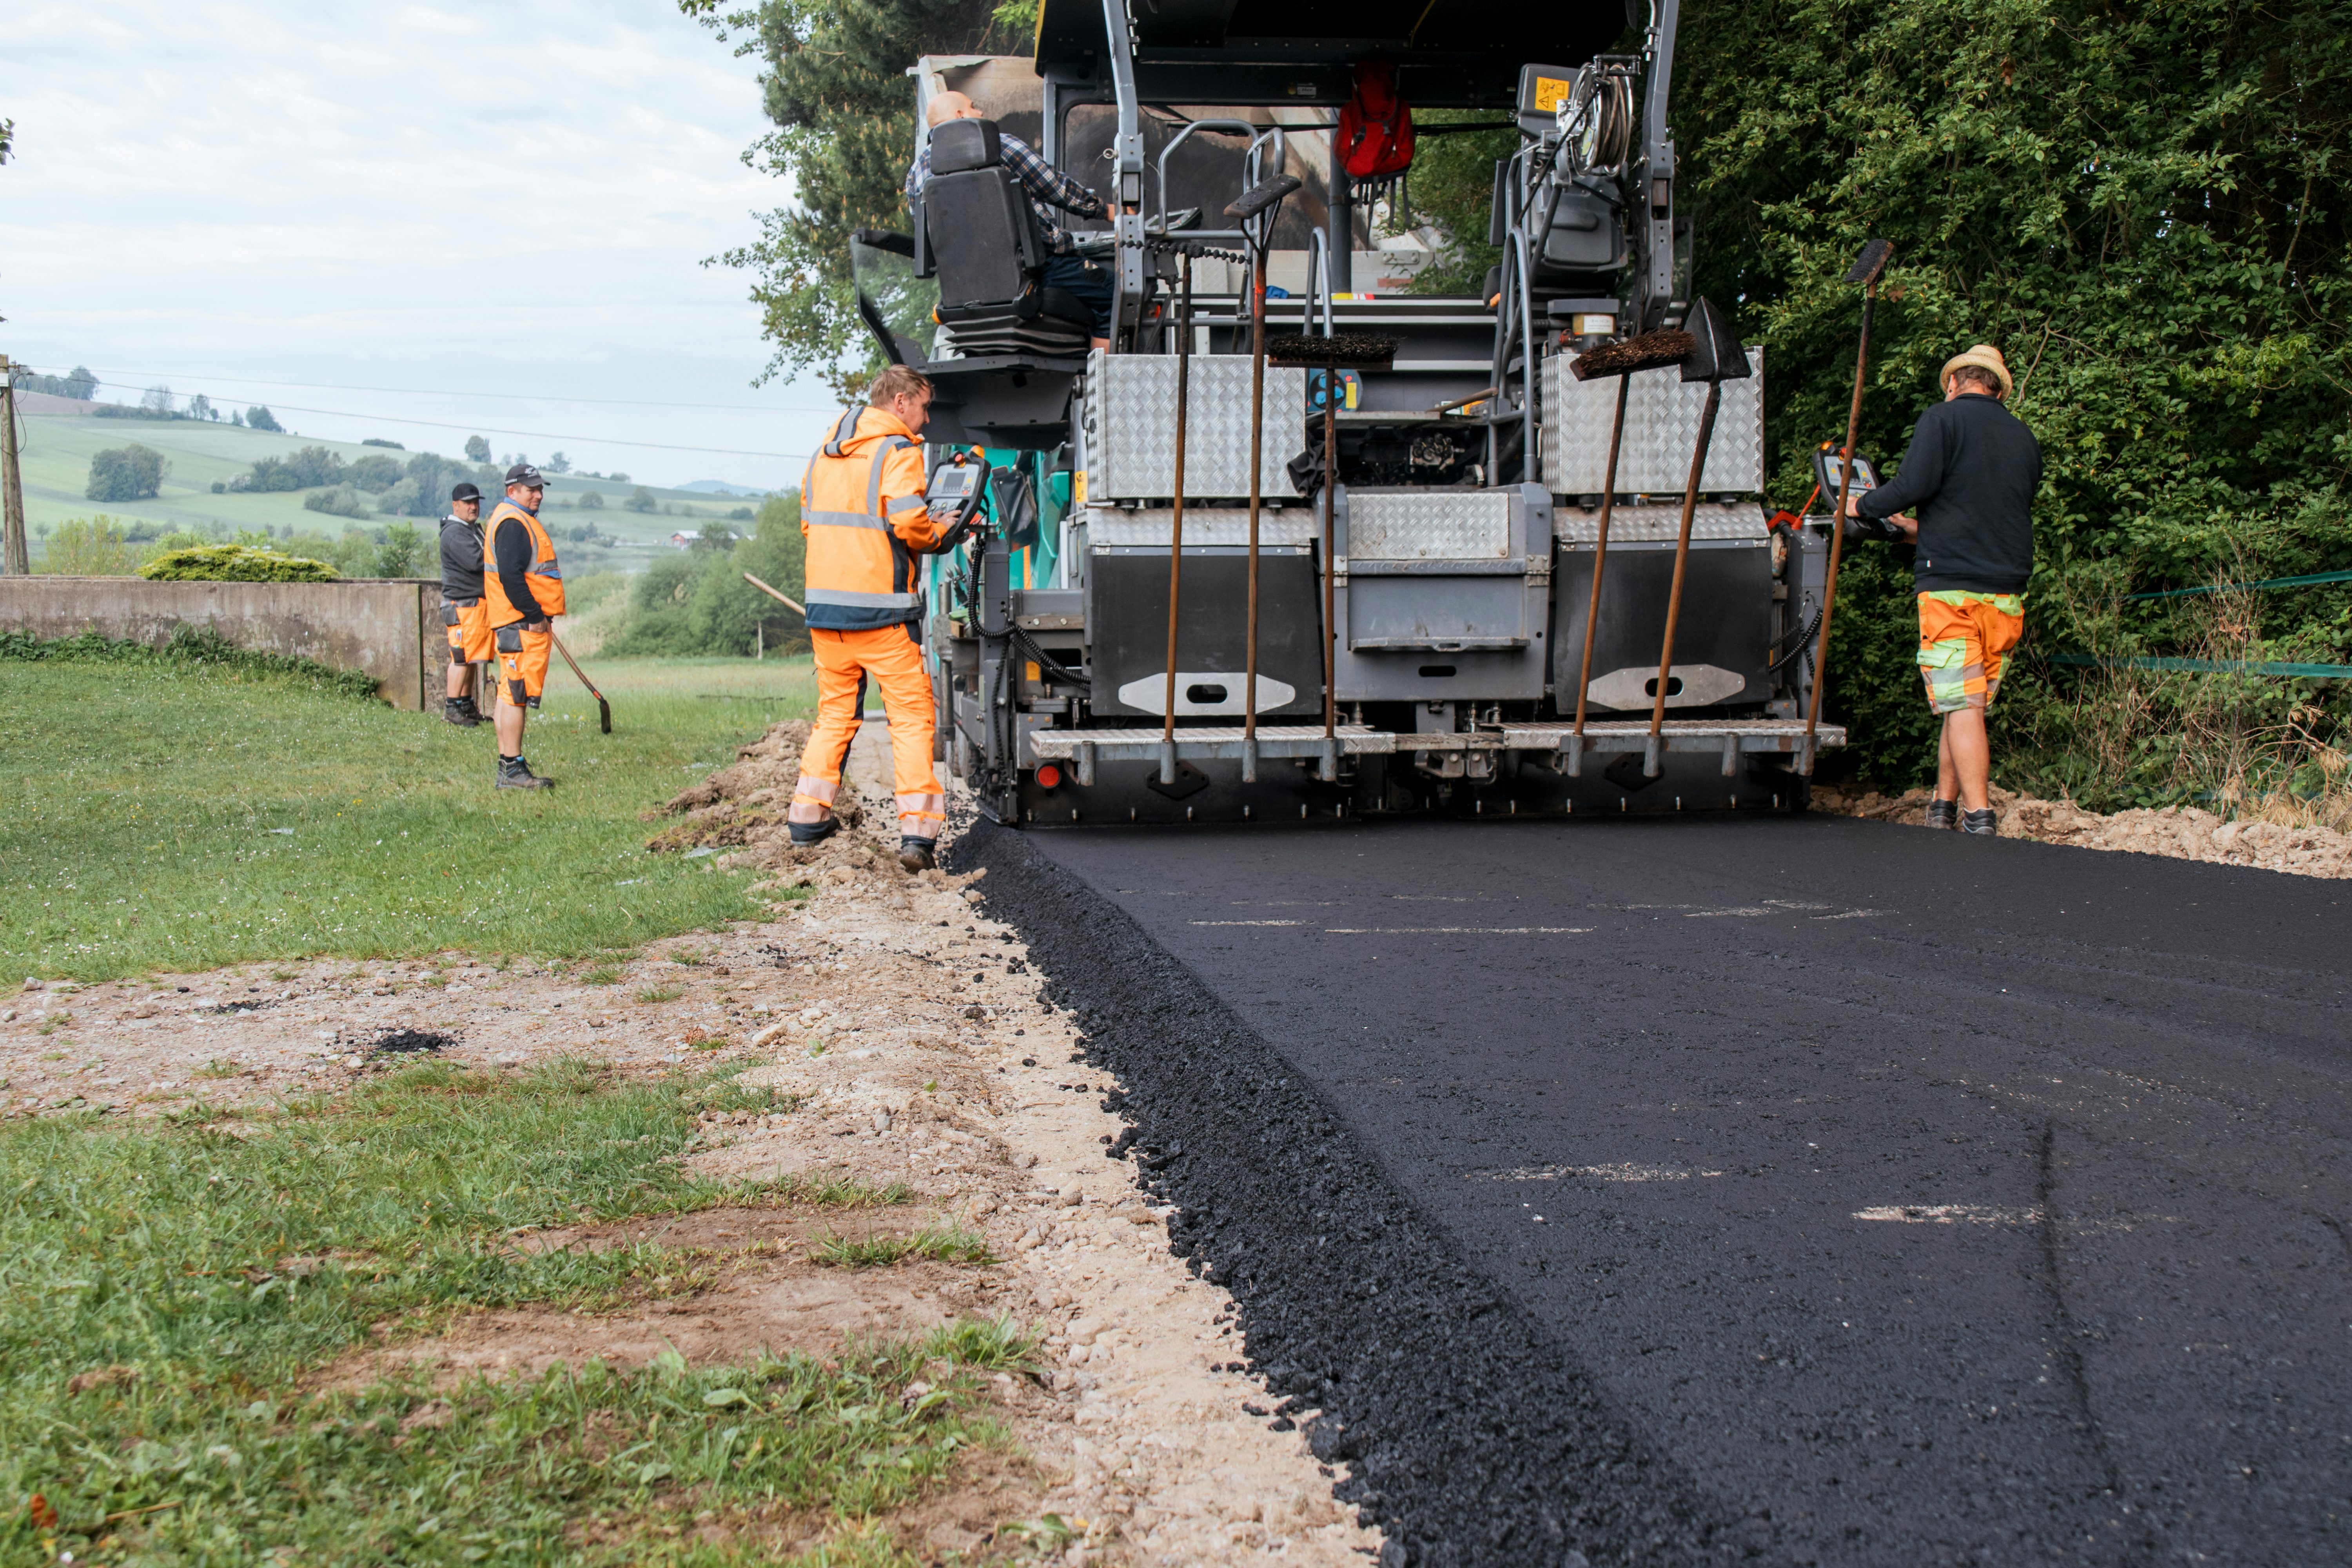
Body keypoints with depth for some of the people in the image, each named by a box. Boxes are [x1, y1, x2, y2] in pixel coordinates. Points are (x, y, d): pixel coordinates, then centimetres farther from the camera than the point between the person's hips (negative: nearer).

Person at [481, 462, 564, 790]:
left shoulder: (521, 520, 21)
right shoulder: (512, 523, -13)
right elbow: (511, 576, -22)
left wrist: (543, 616, 21)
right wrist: (535, 616, -20)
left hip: (525, 620, 11)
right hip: (521, 624, -11)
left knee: (510, 694, 13)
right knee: (517, 694, -10)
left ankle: (509, 767, 18)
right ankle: (512, 770, -10)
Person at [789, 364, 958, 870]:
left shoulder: (826, 452, 15)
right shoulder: (898, 451, -8)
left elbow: (810, 522, 17)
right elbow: (909, 524, -19)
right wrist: (938, 534, 1)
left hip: (824, 604, 7)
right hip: (880, 608, -7)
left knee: (835, 712, 19)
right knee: (911, 714, -2)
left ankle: (808, 816, 21)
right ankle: (917, 831, -8)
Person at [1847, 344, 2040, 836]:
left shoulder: (1943, 418, -1)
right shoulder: (2024, 439, 18)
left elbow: (1914, 484, -14)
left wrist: (1862, 506, 5)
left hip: (1951, 587, -6)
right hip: (2008, 592, 6)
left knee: (1962, 705, -8)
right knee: (1967, 703, 12)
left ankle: (1980, 820, -13)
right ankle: (1943, 810, 17)